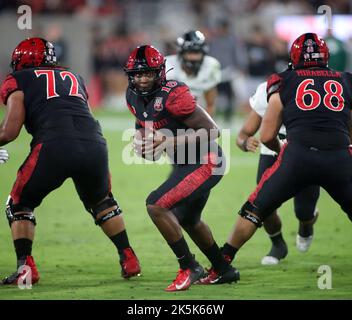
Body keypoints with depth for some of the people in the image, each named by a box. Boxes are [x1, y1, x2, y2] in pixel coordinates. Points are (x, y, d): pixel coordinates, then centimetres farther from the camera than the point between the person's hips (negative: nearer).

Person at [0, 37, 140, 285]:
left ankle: (25, 267, 5)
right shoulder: (75, 78, 32)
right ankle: (128, 259, 27)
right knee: (102, 202, 31)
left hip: (54, 147, -4)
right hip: (94, 144, 4)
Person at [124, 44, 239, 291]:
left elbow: (211, 131, -25)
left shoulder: (173, 95, -25)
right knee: (187, 219, 27)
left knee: (156, 205, -20)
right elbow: (144, 124, 22)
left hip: (205, 162, -10)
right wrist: (141, 138, -2)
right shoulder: (134, 97, 1)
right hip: (184, 164, 10)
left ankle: (189, 268, -9)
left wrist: (170, 142, -30)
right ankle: (225, 270, 45)